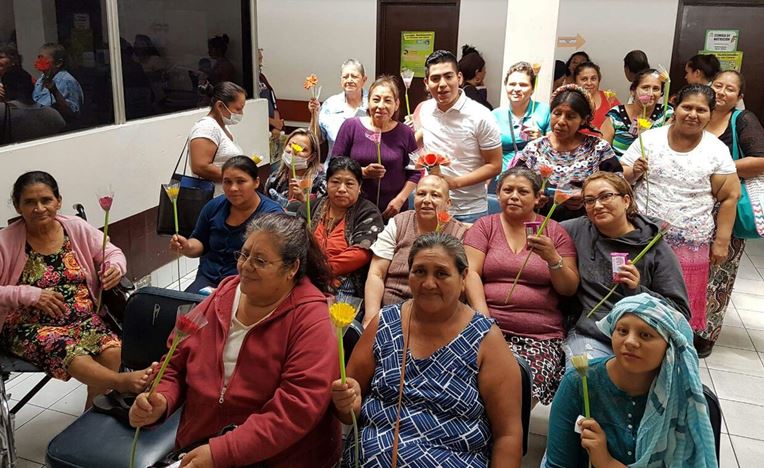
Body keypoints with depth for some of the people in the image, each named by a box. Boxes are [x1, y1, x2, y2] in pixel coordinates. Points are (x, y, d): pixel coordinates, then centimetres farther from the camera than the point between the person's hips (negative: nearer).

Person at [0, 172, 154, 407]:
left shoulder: (76, 227, 4)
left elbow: (112, 253, 12)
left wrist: (116, 267, -12)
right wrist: (29, 294, -19)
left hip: (82, 317, 3)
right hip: (30, 326, -3)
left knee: (112, 351, -27)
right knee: (69, 352, -37)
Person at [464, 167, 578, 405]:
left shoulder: (555, 232, 13)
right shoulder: (485, 226, 13)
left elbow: (569, 289, 7)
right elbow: (471, 273, 1)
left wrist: (552, 258, -12)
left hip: (542, 335, 0)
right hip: (491, 329, 0)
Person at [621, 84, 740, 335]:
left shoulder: (717, 150, 0)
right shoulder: (650, 138, 2)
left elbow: (729, 197, 1)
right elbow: (621, 177, 5)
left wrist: (721, 241, -2)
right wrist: (634, 172, -17)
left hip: (690, 244, 0)